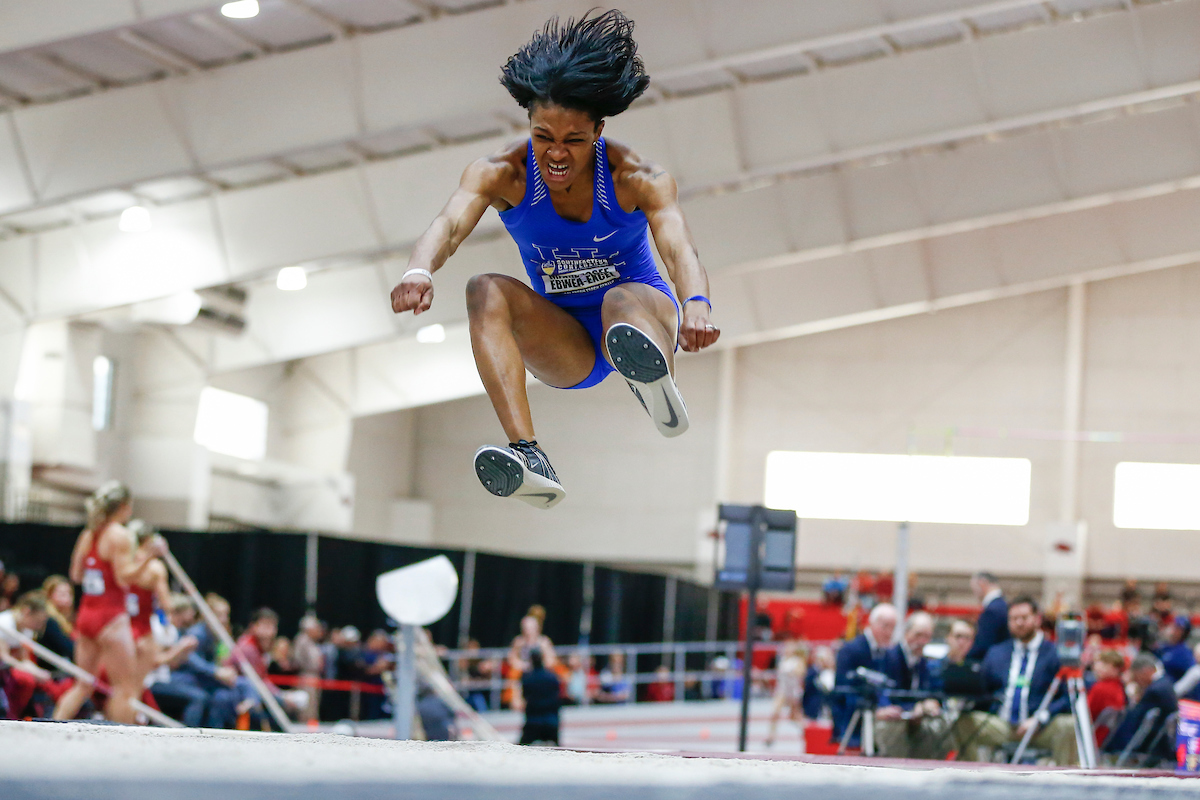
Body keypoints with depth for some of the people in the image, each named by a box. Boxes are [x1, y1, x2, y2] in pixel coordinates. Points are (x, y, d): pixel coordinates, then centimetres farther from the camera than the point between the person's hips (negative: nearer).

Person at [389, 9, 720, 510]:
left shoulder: (639, 179, -18)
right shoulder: (501, 174, -14)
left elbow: (678, 247, -35)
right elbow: (449, 225, -32)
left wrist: (696, 305, -58)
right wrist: (419, 271, -56)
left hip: (646, 312, -2)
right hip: (566, 346, 2)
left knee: (624, 300, -36)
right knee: (486, 291, -28)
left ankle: (660, 393, -66)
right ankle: (528, 456, -44)